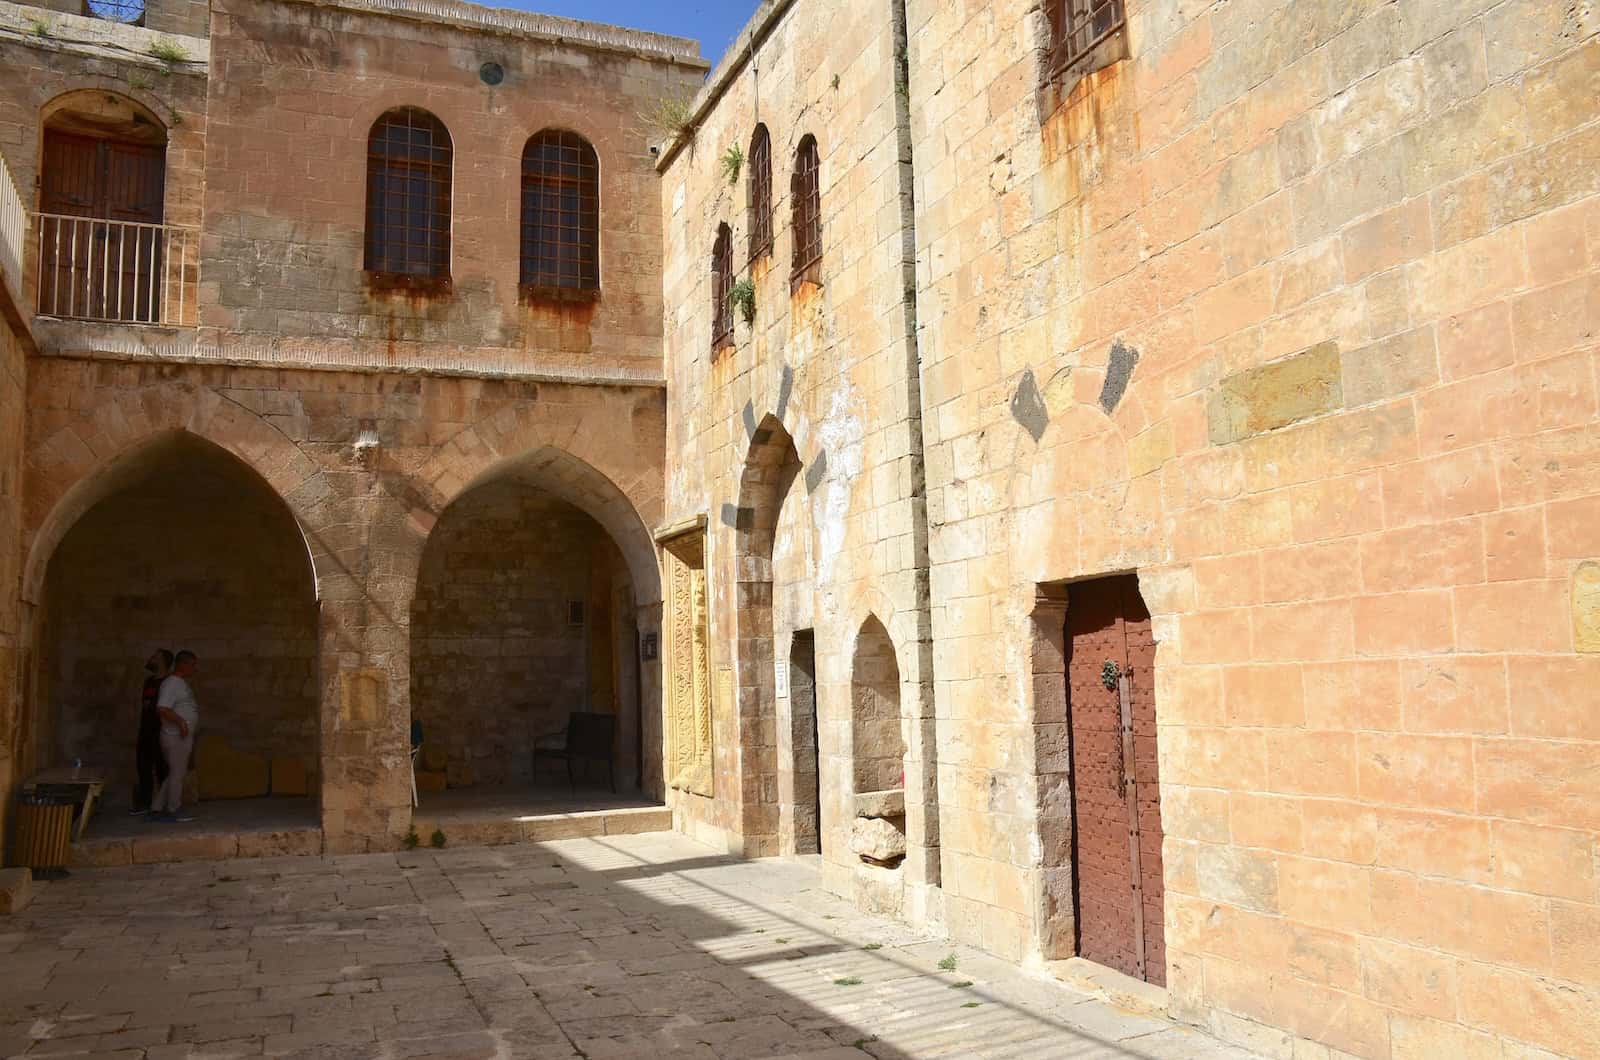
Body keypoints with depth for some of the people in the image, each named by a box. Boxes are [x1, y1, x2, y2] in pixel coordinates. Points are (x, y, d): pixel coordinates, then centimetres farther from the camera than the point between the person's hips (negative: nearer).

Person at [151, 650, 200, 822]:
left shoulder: (182, 684, 16)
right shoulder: (171, 684, -14)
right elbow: (162, 708, -25)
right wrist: (181, 721, -25)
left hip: (183, 737, 10)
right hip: (175, 737, -10)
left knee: (174, 775, 12)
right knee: (177, 773, -2)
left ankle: (157, 810, 16)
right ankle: (172, 811, 6)